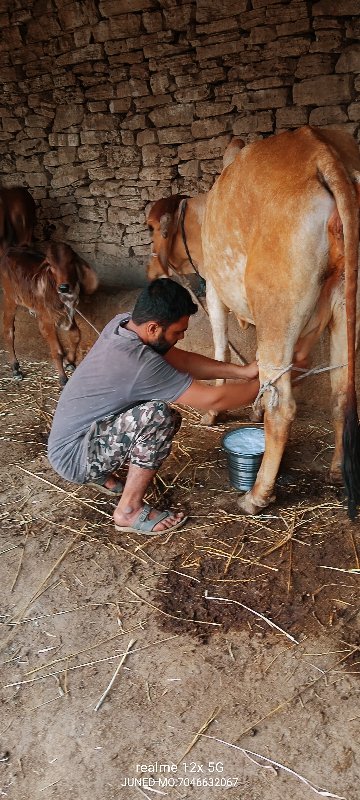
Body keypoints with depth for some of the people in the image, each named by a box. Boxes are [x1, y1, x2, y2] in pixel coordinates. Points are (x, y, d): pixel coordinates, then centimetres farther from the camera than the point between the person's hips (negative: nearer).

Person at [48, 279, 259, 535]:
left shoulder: (122, 323, -7)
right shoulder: (138, 363, -32)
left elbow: (182, 360, 3)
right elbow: (213, 399, -26)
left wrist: (242, 371, -3)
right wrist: (262, 384, -11)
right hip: (73, 457, -9)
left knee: (170, 419, 12)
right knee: (159, 415, -28)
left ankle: (101, 473, 20)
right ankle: (129, 511, -11)